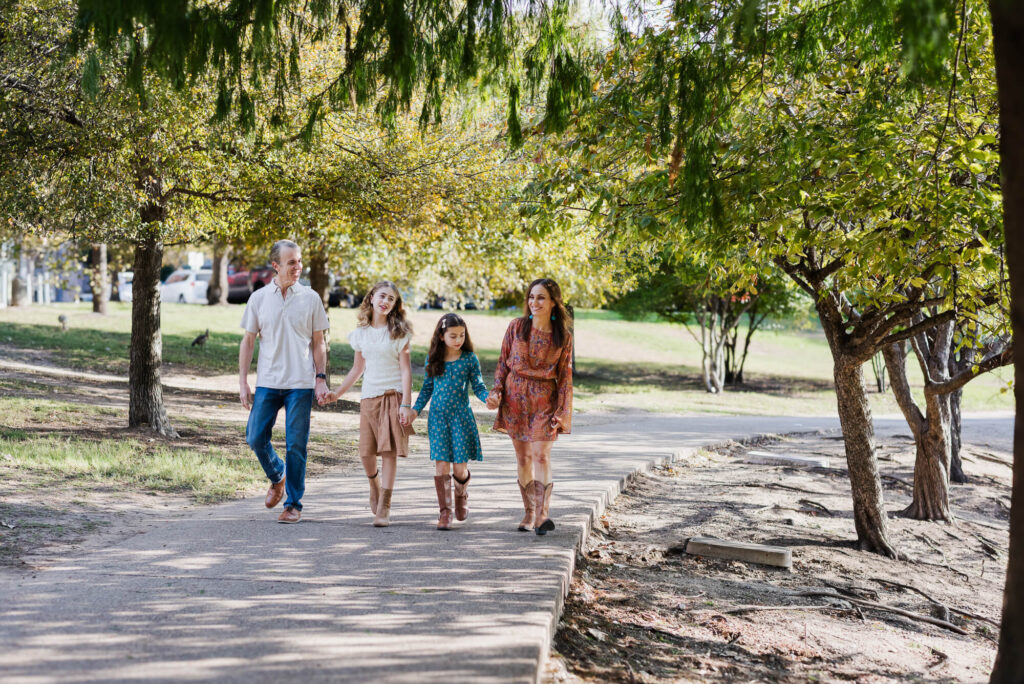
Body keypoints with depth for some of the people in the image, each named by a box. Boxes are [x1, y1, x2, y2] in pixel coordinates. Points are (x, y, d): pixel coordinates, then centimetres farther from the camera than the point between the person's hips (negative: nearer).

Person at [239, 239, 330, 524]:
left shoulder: (310, 298, 3)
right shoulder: (259, 298, 5)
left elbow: (318, 343, 8)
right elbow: (248, 341, 9)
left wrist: (321, 378, -1)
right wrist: (243, 382, 3)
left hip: (300, 384, -1)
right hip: (267, 383, 2)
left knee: (296, 445, -2)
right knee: (255, 437, -1)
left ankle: (294, 503, 10)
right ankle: (277, 477, 28)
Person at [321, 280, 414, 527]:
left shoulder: (398, 332, -1)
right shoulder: (361, 333, 10)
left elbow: (406, 370, -5)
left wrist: (406, 405, -13)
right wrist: (336, 393, 19)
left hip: (393, 396, -3)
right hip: (368, 397, 3)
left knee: (389, 451, -8)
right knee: (366, 452, 0)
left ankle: (384, 507, -4)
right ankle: (375, 484, 33)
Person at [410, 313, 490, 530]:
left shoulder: (469, 359, -2)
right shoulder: (433, 359, 4)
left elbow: (478, 386, -2)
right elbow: (427, 388, 11)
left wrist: (489, 398, -22)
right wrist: (416, 409, 1)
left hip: (461, 416, -1)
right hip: (438, 416, 1)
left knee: (460, 466, -1)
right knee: (441, 464, -5)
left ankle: (461, 496, 31)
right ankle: (445, 512, 4)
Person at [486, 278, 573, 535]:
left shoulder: (563, 336, -1)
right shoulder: (516, 327, 1)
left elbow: (565, 375, 0)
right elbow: (503, 362, 8)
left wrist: (562, 412, -4)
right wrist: (496, 391, -4)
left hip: (544, 398, -2)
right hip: (516, 396, 2)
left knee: (541, 455, -13)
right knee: (523, 457, 5)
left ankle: (542, 514, -17)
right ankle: (529, 513, 13)